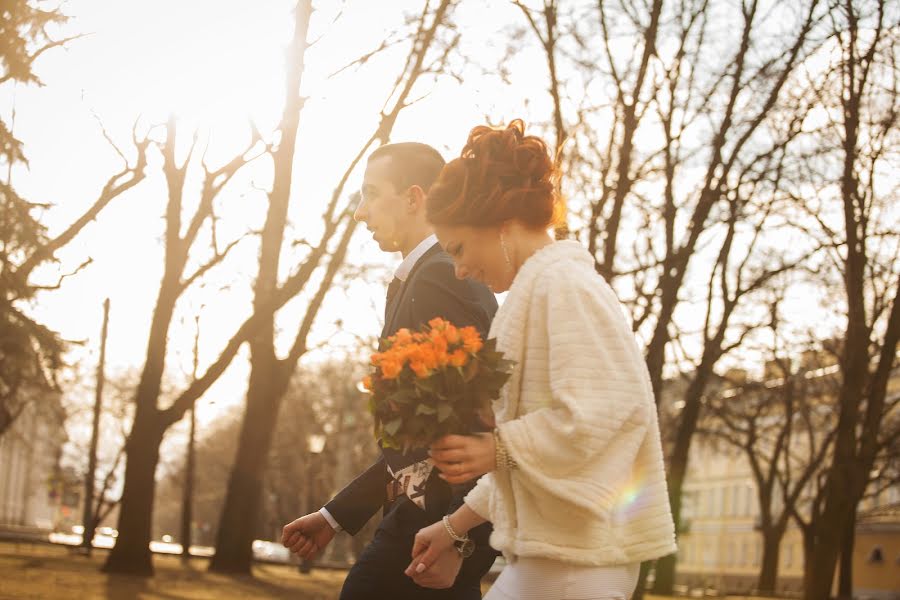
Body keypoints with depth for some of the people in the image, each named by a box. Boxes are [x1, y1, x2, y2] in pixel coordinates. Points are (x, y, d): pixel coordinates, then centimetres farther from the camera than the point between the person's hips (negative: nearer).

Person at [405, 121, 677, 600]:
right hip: (546, 549, 10)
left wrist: (498, 448, -19)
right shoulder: (537, 288, 19)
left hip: (576, 551, -10)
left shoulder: (562, 283, -11)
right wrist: (455, 526, 21)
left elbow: (601, 412, -21)